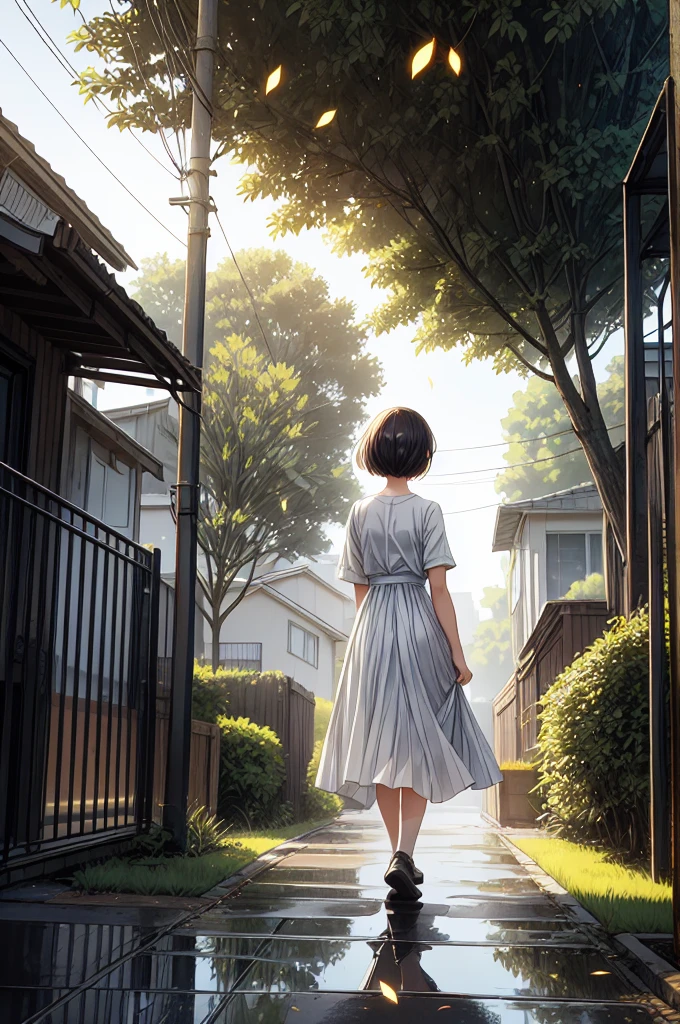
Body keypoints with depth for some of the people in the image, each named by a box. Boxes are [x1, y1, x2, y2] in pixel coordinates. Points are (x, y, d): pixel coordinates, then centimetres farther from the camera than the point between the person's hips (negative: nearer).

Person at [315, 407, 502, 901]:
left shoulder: (360, 512, 5)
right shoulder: (426, 511, -6)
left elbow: (359, 588, 8)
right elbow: (439, 588, -10)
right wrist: (458, 654, -6)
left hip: (371, 628, 3)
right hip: (419, 626, -3)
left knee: (383, 744, 10)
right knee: (419, 744, 3)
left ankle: (401, 856, 16)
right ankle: (405, 854, -11)